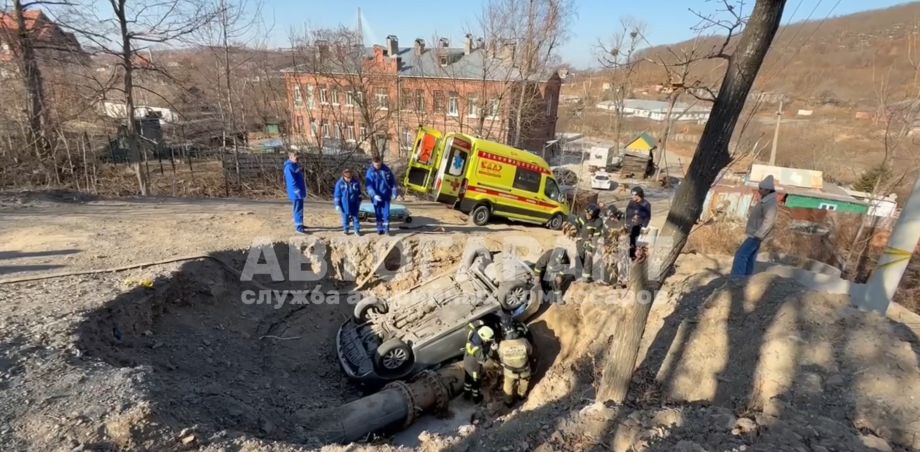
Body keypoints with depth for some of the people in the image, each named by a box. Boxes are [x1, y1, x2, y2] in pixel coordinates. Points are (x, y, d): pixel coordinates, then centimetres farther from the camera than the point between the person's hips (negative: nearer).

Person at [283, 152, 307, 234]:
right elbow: (292, 182, -23)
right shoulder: (289, 167, -17)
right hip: (296, 193, -10)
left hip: (300, 192, 10)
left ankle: (299, 224, 30)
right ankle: (299, 228, -2)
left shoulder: (296, 165, 12)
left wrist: (303, 191, 19)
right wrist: (299, 192, -25)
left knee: (299, 209, 18)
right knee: (298, 210, -6)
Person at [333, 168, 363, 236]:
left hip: (354, 204, 1)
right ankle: (345, 230, 22)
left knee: (355, 217, 6)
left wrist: (359, 202, 12)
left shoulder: (356, 182, -3)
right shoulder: (339, 183, -9)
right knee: (345, 218, 8)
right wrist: (337, 204, -5)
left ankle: (357, 230, 16)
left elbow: (359, 193, 9)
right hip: (344, 205, -1)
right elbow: (337, 195, -3)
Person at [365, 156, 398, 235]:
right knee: (378, 213, 8)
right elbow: (369, 185, -12)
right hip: (376, 196, 0)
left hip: (386, 195, 0)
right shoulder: (370, 172, -8)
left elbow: (393, 181, 5)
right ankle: (380, 228, 20)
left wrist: (394, 192, 2)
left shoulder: (386, 169, -3)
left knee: (386, 211, -2)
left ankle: (386, 227, 7)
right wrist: (374, 195, -24)